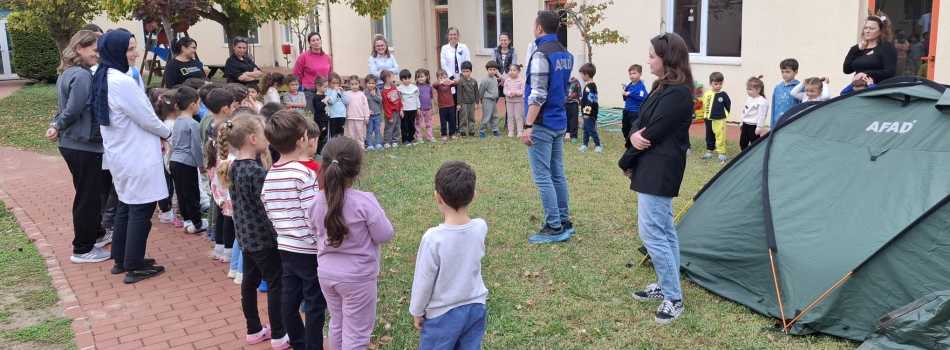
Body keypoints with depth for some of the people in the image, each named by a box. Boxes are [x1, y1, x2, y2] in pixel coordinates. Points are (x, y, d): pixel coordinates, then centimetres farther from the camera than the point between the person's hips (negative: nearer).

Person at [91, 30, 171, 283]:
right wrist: (166, 134, 2)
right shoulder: (122, 82, -24)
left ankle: (121, 259, 28)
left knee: (126, 206, 19)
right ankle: (134, 267, 9)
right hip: (136, 157, -10)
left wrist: (156, 137, 11)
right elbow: (145, 118, -17)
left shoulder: (103, 79, 7)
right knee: (141, 209, 1)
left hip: (121, 155, 10)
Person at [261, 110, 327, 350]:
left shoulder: (269, 176, 2)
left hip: (285, 248, 7)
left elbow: (271, 215, 8)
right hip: (308, 251, -7)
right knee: (315, 306, 5)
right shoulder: (304, 174, -19)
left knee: (289, 301, 17)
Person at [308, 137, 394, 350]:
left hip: (326, 273, 6)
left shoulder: (318, 200, -6)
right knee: (356, 333, 9)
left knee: (337, 324, 25)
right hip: (358, 276, -6)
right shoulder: (365, 202, -24)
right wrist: (377, 218, 2)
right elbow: (385, 235, -15)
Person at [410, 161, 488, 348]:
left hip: (443, 313, -4)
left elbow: (423, 280, -14)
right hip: (476, 308, 4)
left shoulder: (433, 238, -25)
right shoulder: (480, 228, -13)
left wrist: (417, 311, 3)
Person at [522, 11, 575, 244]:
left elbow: (538, 95, -22)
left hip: (542, 124, -9)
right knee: (557, 174, 14)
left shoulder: (542, 54, -16)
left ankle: (554, 228, -1)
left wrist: (528, 125, -20)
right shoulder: (566, 54, 11)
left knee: (542, 177, -4)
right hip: (559, 122, 9)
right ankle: (564, 222, 21)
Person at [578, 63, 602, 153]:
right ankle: (585, 145, 21)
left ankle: (598, 145, -4)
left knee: (591, 129, -7)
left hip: (589, 113, -11)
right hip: (590, 112, 11)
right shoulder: (593, 85, 13)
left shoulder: (589, 86, -19)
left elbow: (589, 101, -24)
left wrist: (586, 112, -24)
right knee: (586, 129, 15)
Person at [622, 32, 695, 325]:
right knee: (664, 229, 16)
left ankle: (673, 299, 0)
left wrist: (625, 162, -6)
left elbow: (653, 135, -19)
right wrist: (634, 135, -14)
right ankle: (666, 287, 26)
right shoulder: (663, 88, 13)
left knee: (651, 232, -9)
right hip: (656, 169, 11)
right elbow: (641, 123, 10)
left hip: (659, 170, -11)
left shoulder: (676, 95, -19)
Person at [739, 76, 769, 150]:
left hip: (753, 126, -9)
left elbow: (761, 116, -20)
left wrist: (759, 127, -21)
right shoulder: (749, 99, 12)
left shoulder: (762, 102, -17)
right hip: (746, 125, 9)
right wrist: (741, 123, 22)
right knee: (742, 143, 14)